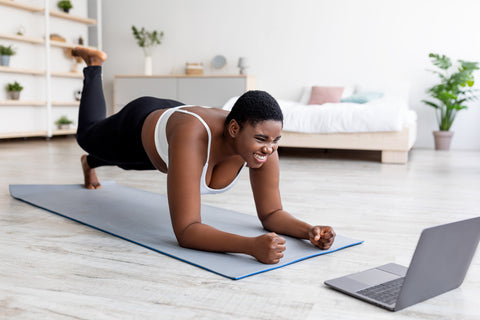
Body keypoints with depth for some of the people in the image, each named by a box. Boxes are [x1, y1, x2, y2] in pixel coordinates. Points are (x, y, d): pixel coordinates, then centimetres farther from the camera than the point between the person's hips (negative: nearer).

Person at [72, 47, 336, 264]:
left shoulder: (263, 143, -38)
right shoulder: (192, 136, -54)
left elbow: (271, 213, -29)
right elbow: (185, 231, -57)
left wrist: (308, 230, -49)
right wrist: (251, 246, -69)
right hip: (140, 127, -4)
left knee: (129, 162, 39)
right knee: (88, 135, 32)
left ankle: (90, 164, 75)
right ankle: (94, 65, 55)